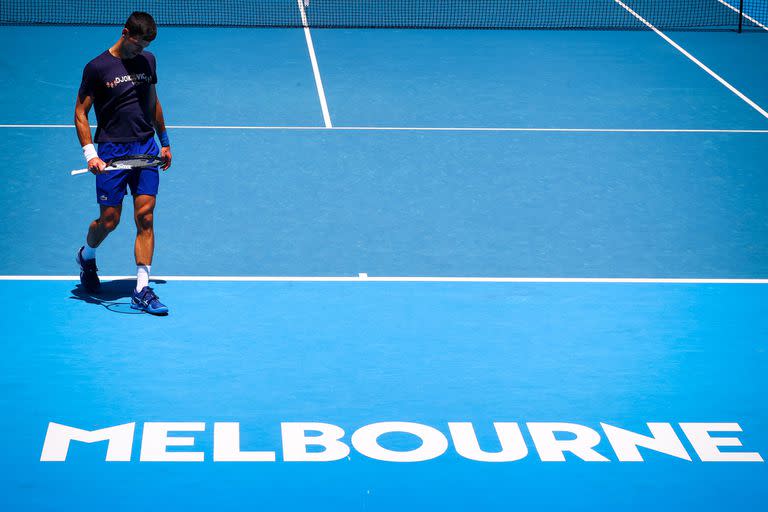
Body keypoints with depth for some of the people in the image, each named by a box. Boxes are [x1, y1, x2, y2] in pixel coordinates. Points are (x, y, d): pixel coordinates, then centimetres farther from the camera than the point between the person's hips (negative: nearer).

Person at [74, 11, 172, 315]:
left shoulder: (147, 61, 10)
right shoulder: (97, 67, -5)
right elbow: (80, 112, -3)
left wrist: (164, 142, 24)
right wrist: (90, 153, -13)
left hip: (146, 149, 4)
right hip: (112, 151, -3)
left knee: (145, 217, -5)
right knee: (110, 220, 0)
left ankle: (142, 290, -4)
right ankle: (87, 256, 35)